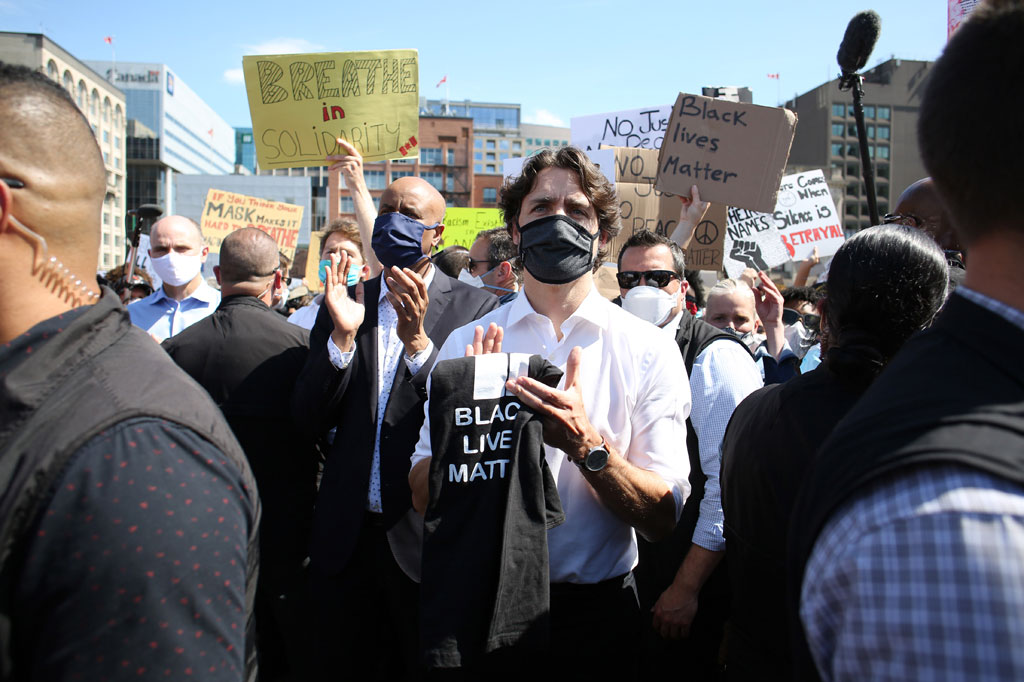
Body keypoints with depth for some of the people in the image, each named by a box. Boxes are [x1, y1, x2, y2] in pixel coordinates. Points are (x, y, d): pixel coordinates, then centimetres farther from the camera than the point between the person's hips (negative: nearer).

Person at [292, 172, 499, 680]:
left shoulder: (475, 308, -5)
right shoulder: (344, 304, 5)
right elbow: (308, 420, -1)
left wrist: (418, 340, -25)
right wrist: (343, 335, -16)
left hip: (428, 533, -3)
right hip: (345, 535, 3)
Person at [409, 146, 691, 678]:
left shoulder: (649, 350, -7)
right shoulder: (466, 344, -3)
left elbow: (662, 518, -10)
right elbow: (424, 497, -4)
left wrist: (587, 445, -26)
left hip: (598, 613, -1)